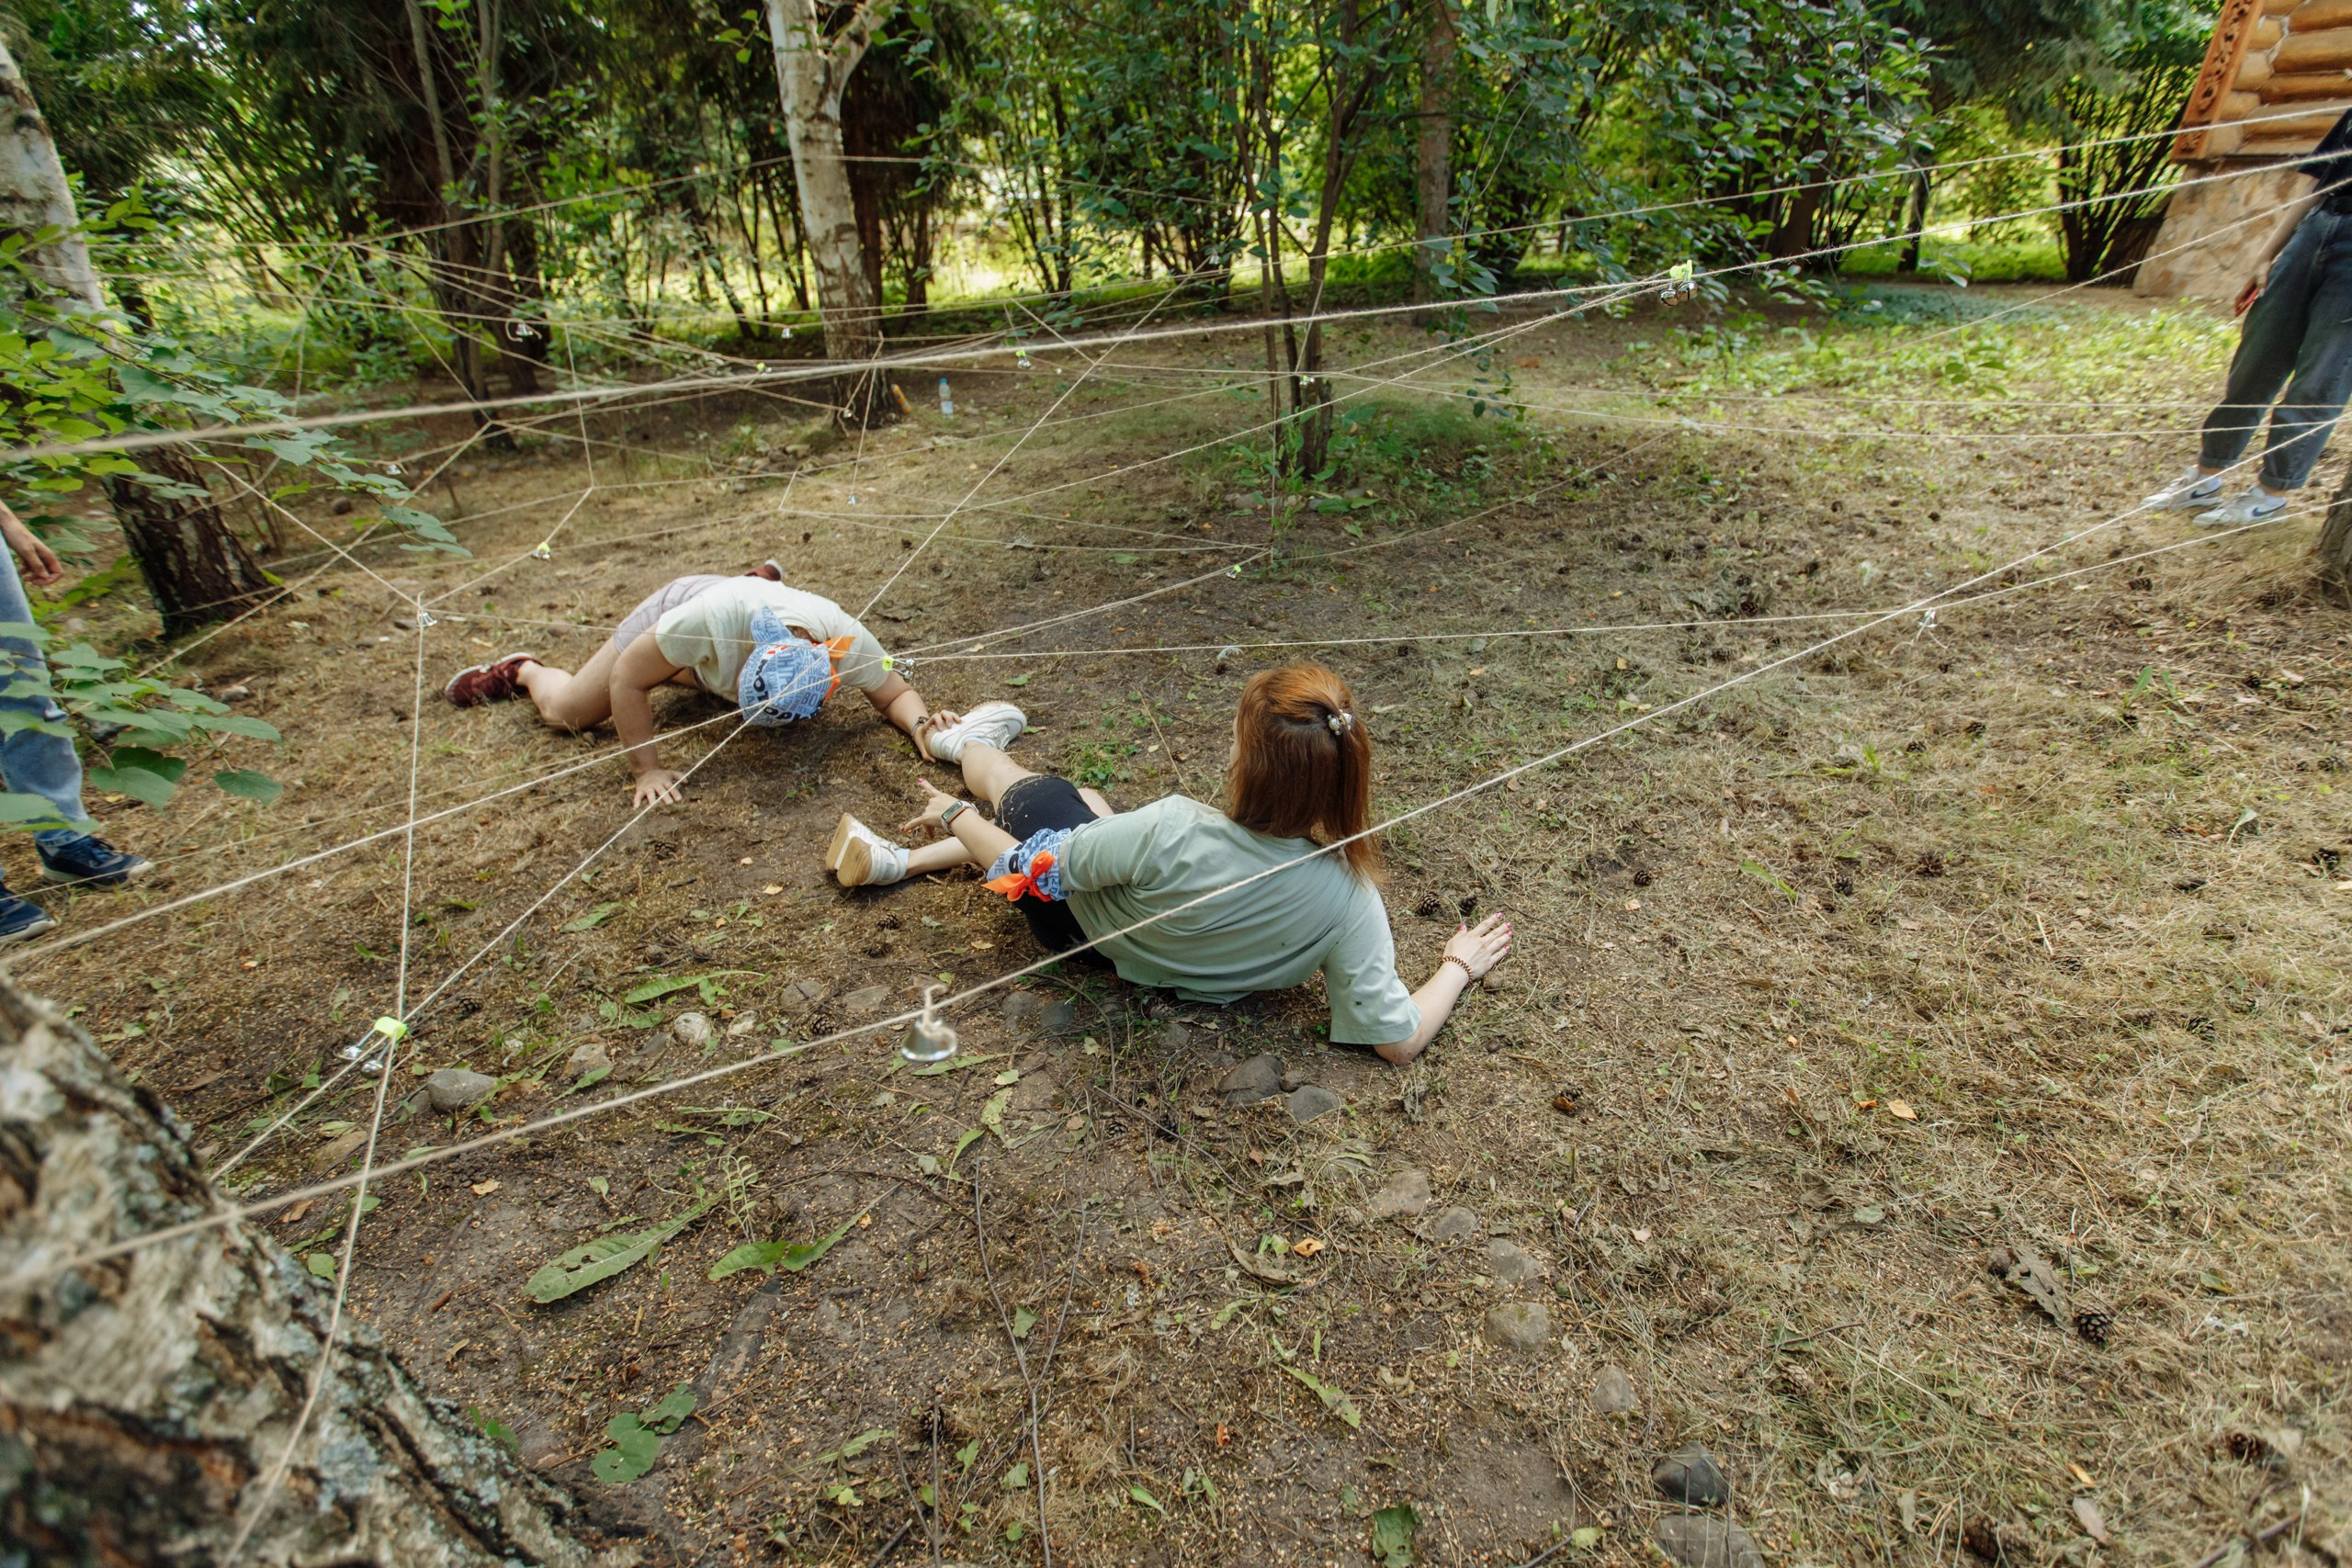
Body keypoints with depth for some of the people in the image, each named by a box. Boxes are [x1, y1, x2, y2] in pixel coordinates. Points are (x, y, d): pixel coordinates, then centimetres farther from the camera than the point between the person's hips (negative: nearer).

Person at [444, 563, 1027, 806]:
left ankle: (762, 582, 50)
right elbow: (628, 678, -35)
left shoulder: (848, 642, -41)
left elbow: (893, 690, -24)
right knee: (567, 710, 5)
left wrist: (922, 724, -47)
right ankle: (520, 670, 35)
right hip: (671, 610, -3)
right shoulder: (715, 614, -48)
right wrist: (648, 769, -34)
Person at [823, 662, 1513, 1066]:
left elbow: (1043, 865, -27)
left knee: (1022, 783, 19)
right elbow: (1401, 1040, -28)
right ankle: (898, 861, 41)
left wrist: (953, 814, -7)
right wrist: (1461, 966, -10)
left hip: (1077, 922, -4)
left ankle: (964, 746, 54)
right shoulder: (1349, 898, -36)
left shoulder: (1173, 832, -43)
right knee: (1089, 798, 27)